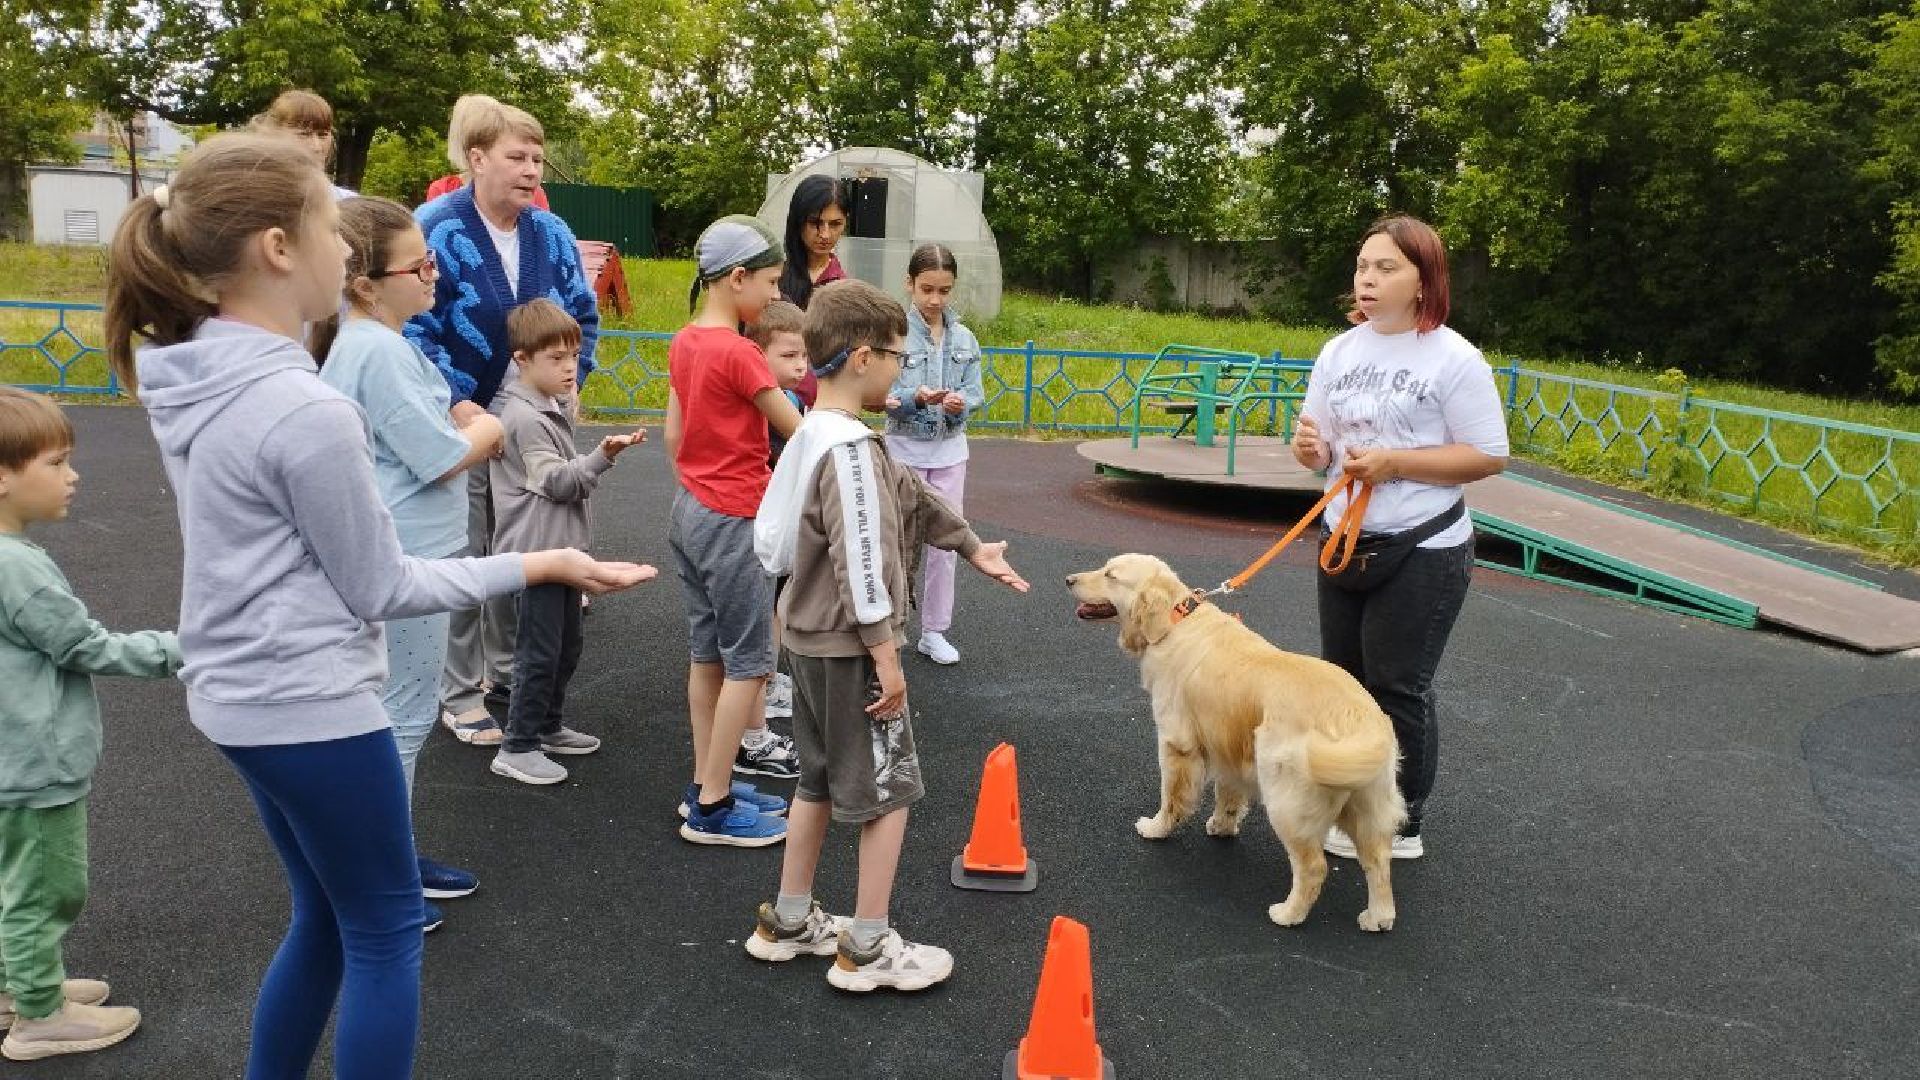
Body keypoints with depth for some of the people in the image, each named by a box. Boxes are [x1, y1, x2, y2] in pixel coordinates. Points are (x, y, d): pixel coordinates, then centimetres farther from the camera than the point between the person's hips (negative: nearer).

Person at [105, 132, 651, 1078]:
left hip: (240, 693, 9)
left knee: (326, 918, 22)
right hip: (311, 706, -9)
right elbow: (379, 589, -16)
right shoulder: (306, 410, -24)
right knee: (384, 932, 8)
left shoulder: (184, 376, 3)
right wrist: (541, 565, -11)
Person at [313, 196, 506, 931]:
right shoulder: (379, 352, -20)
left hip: (406, 556, 10)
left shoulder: (371, 342, 11)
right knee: (404, 715, 0)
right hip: (404, 562, -10)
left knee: (403, 710, 19)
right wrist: (486, 431, -1)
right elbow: (442, 457, -18)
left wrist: (466, 436, -3)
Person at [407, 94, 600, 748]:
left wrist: (572, 381, 0)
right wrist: (456, 402, -20)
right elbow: (413, 327, -15)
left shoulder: (551, 234, 3)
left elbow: (583, 315, 13)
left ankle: (504, 665, 32)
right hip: (461, 422, -5)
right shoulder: (437, 229, -14)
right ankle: (460, 693, 12)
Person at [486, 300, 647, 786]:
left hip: (563, 545, 10)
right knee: (539, 653, -5)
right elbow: (555, 480, -21)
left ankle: (548, 727, 31)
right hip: (537, 549, -10)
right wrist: (604, 454, -30)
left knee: (566, 646, 17)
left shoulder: (554, 409, 14)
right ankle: (517, 748, 5)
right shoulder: (524, 417, -16)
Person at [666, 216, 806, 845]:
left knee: (707, 655, 14)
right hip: (733, 522, -9)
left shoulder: (684, 343, 7)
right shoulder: (738, 353, -19)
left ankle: (705, 787, 23)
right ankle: (714, 810, 5)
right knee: (748, 663, -1)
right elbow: (798, 431, -12)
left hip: (691, 511, 9)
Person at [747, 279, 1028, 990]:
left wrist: (971, 547, 26)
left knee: (819, 779, 20)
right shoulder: (851, 448, -22)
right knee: (888, 789, 3)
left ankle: (788, 922, 32)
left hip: (812, 639, 10)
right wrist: (886, 653, -20)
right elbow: (862, 559, -25)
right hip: (851, 646, -10)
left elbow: (911, 499, 18)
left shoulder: (815, 436, 10)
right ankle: (868, 949, 13)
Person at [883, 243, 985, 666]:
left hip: (949, 451, 3)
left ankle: (934, 631, 20)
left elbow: (976, 393, 1)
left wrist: (960, 403, -20)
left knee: (944, 542, 9)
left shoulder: (964, 338, 1)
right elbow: (882, 396, -12)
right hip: (905, 450, -3)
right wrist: (916, 397, -29)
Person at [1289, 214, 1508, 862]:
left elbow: (1489, 456, -14)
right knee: (1344, 681, 16)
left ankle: (1402, 827, 19)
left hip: (1422, 553, -6)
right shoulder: (1340, 351, 4)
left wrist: (1395, 461, -22)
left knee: (1398, 689, 2)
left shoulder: (1453, 359, -13)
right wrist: (1309, 448, -15)